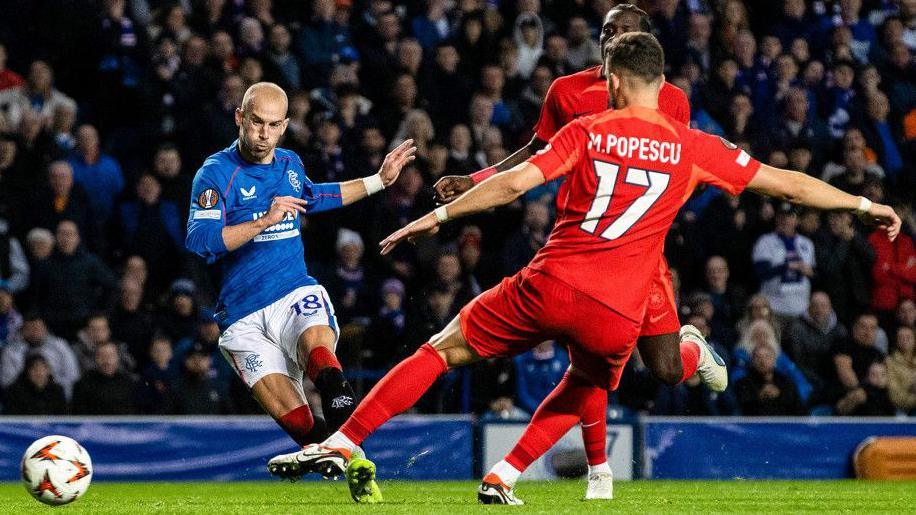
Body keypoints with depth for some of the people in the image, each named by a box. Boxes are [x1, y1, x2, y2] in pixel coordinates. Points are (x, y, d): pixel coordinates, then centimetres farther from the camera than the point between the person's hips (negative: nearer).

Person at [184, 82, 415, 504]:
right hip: (243, 317, -2)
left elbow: (311, 197, 40)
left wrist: (379, 181, 39)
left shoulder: (290, 164, 14)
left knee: (318, 349, -34)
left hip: (296, 295, 2)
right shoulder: (216, 172, -5)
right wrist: (264, 221, -23)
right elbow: (199, 240, -19)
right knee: (291, 416, -20)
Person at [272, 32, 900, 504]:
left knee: (443, 350, 11)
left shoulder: (587, 132, 3)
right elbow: (784, 182, 10)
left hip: (549, 287, -1)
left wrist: (438, 215, 6)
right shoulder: (694, 148, 6)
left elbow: (513, 183, -2)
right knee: (586, 388, 33)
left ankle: (341, 443, 3)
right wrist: (865, 204, 21)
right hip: (618, 314, 1)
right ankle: (502, 478, 23)